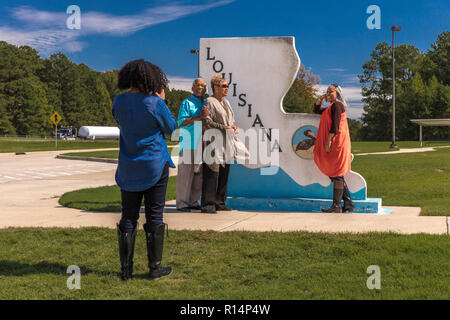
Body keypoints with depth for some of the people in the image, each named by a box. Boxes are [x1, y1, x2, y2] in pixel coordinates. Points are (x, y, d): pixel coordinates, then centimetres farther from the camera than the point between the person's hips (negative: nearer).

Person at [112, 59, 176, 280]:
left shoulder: (119, 102, -3)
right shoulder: (154, 103, -16)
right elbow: (171, 127, -2)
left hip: (128, 169, 4)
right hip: (155, 166, -4)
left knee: (128, 216, 10)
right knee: (154, 216, 6)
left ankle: (126, 269, 13)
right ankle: (155, 268, 12)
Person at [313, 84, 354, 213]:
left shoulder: (336, 105, -8)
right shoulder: (330, 107, 22)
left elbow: (335, 125, -18)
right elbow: (317, 110, 36)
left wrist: (328, 141, -22)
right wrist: (321, 98, 21)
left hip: (337, 142, -10)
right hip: (334, 144, 10)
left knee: (336, 174, -10)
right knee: (335, 174, 10)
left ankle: (336, 206, -10)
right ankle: (348, 203, 12)